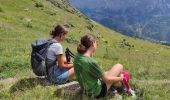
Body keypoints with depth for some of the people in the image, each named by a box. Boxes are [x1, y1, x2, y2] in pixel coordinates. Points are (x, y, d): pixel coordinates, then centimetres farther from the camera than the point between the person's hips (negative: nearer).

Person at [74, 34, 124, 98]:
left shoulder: (77, 56, -9)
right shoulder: (91, 62, -33)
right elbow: (107, 80, -20)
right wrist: (121, 78, -4)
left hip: (86, 90, 8)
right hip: (97, 92, -8)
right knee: (119, 66, 6)